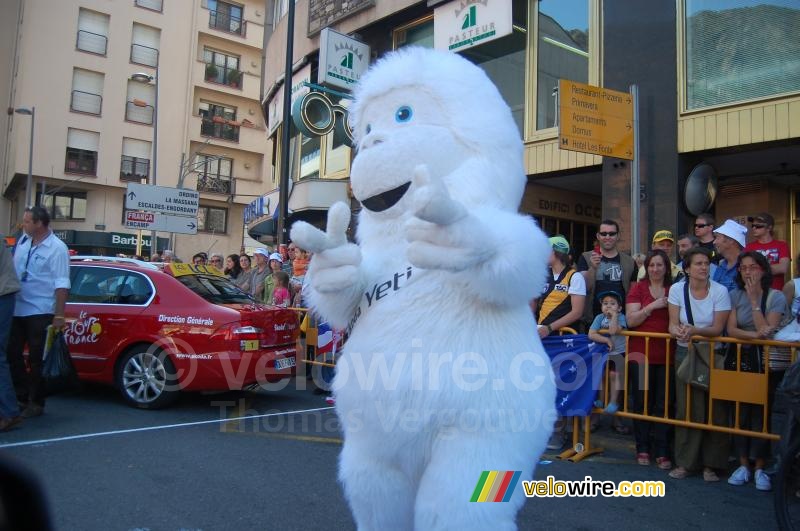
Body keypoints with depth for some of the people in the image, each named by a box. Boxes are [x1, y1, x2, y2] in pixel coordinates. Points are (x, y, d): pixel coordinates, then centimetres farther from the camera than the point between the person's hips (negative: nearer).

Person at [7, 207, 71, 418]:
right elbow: (11, 269, 20)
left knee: (37, 359, 1)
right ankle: (21, 396, 25)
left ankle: (36, 403, 13)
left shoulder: (56, 248, -12)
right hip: (17, 310, 7)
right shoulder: (23, 241, 8)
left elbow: (61, 285, -16)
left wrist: (59, 316, -20)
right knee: (12, 354, 11)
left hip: (40, 313, -7)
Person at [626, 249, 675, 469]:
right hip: (641, 352, -1)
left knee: (663, 404, 1)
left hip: (666, 354, 2)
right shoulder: (638, 288, 2)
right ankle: (642, 449, 16)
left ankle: (662, 452, 10)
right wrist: (653, 306, -15)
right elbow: (630, 320, -6)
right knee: (642, 402, 5)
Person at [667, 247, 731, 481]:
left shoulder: (720, 291, -8)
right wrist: (678, 331, -28)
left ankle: (710, 464, 13)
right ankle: (685, 462, 12)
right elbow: (672, 324, -5)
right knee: (687, 409, 1)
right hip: (685, 353, 1)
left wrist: (694, 330, -29)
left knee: (714, 409, -1)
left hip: (713, 353, -1)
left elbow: (717, 329, -11)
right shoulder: (677, 289, -3)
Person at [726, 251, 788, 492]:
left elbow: (768, 331, -15)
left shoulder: (776, 297, -3)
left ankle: (760, 468, 8)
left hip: (766, 362, -2)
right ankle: (743, 465, 13)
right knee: (740, 411, 1)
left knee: (761, 412, -4)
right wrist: (755, 335, -23)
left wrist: (754, 300, -16)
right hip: (740, 359, 2)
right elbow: (731, 330, -6)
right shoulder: (735, 295, 4)